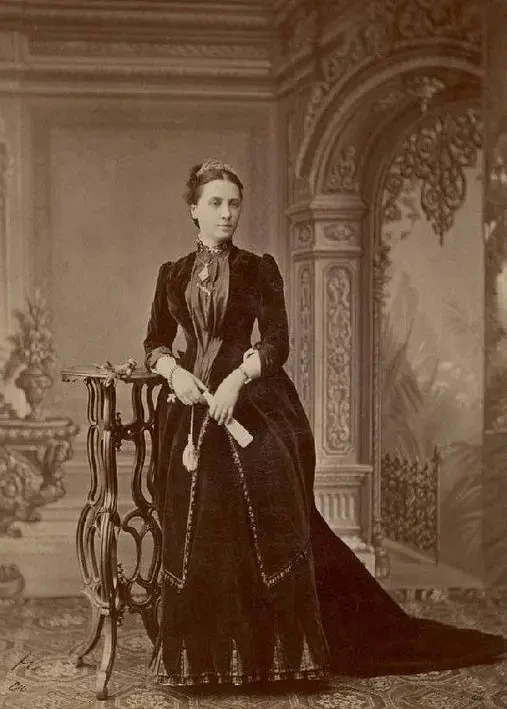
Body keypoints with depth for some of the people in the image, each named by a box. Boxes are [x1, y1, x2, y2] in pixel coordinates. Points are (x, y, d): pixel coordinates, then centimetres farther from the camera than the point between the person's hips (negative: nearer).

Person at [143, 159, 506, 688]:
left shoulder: (258, 269, 6)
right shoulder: (173, 274, 14)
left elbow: (277, 341, -3)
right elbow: (154, 343, 11)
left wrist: (237, 377, -20)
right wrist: (174, 370, -11)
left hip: (250, 403, -2)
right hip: (190, 408, 2)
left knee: (264, 521, -15)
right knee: (196, 529, -4)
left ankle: (267, 650, -9)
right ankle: (203, 655, 3)